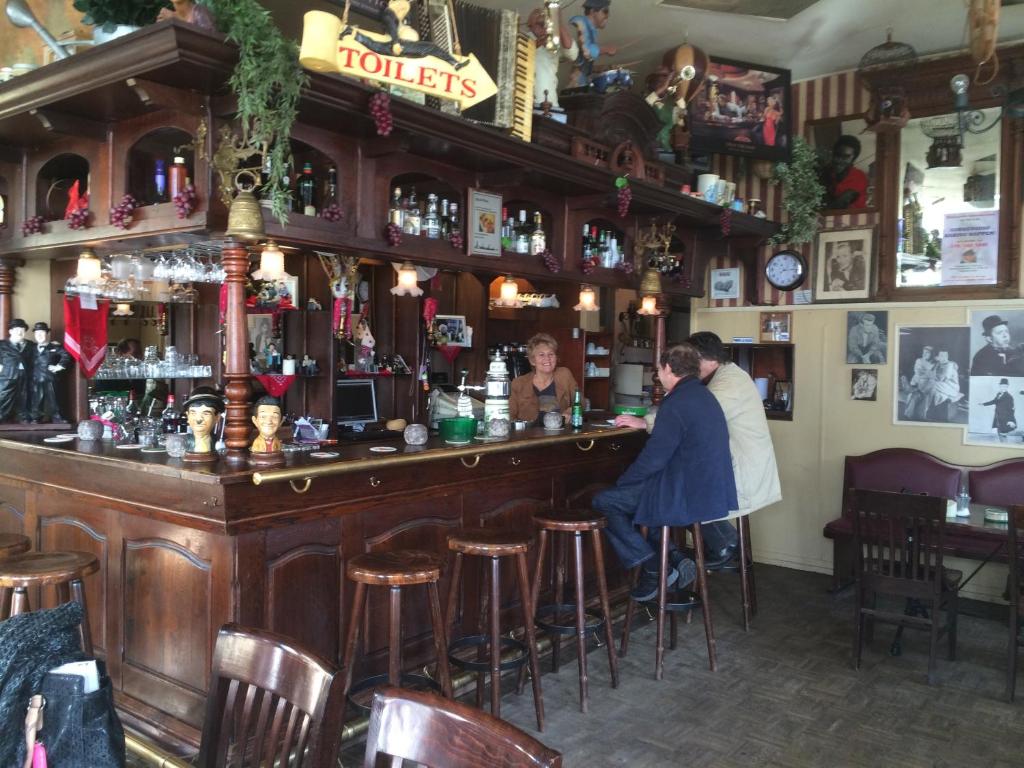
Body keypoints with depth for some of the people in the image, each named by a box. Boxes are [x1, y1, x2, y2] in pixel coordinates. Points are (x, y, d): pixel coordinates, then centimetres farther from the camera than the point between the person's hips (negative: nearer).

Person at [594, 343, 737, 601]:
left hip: (689, 497, -10)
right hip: (714, 490, 10)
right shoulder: (704, 396, 12)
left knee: (603, 502, -1)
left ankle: (653, 569, 0)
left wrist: (621, 482, -3)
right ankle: (673, 557, 15)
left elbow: (653, 459, -18)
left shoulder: (677, 403, -19)